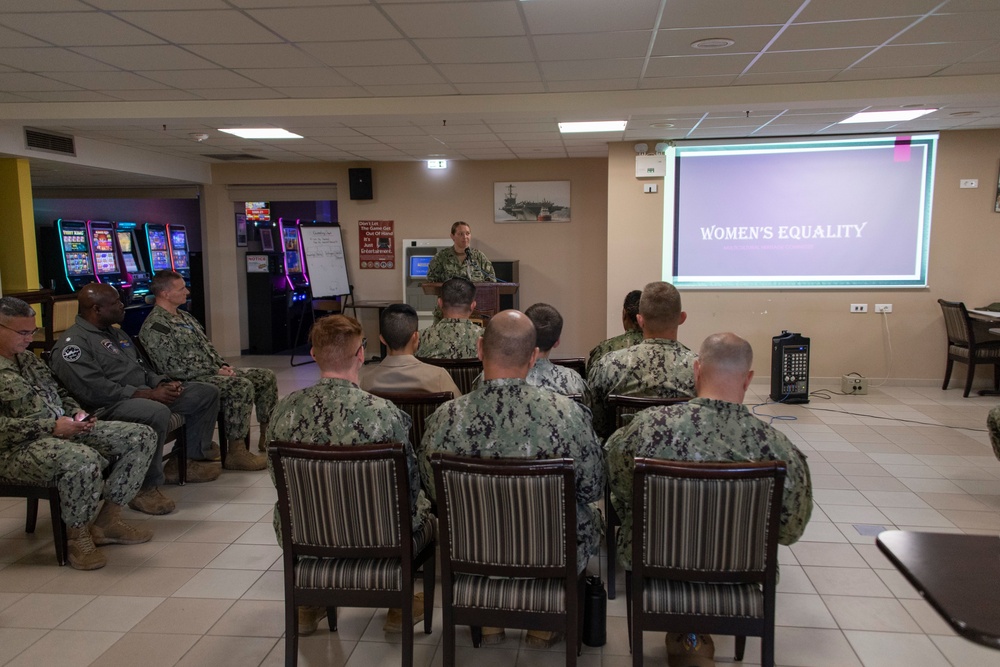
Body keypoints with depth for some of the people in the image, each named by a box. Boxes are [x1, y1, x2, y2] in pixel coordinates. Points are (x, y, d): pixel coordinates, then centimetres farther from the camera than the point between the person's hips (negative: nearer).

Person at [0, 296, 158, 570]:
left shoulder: (28, 358, 18)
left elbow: (59, 391, 26)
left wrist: (76, 412, 5)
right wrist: (52, 427, -21)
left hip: (64, 428, 10)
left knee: (142, 437, -3)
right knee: (84, 460, -41)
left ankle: (107, 520, 0)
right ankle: (77, 536, -15)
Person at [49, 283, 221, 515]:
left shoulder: (116, 333, 20)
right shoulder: (73, 343, -10)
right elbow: (93, 389, -22)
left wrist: (162, 384, 3)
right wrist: (146, 394, -22)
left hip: (146, 394, 10)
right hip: (109, 406, -10)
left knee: (207, 393, 6)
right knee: (157, 413, -41)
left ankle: (187, 460, 12)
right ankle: (146, 487, -24)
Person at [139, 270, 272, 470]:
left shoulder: (184, 316, 17)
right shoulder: (155, 326, -13)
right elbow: (174, 368, -20)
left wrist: (223, 366, 3)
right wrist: (215, 372, -18)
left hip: (212, 372, 10)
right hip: (190, 381, -10)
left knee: (266, 377, 2)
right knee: (242, 386, -32)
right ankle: (236, 453, -26)